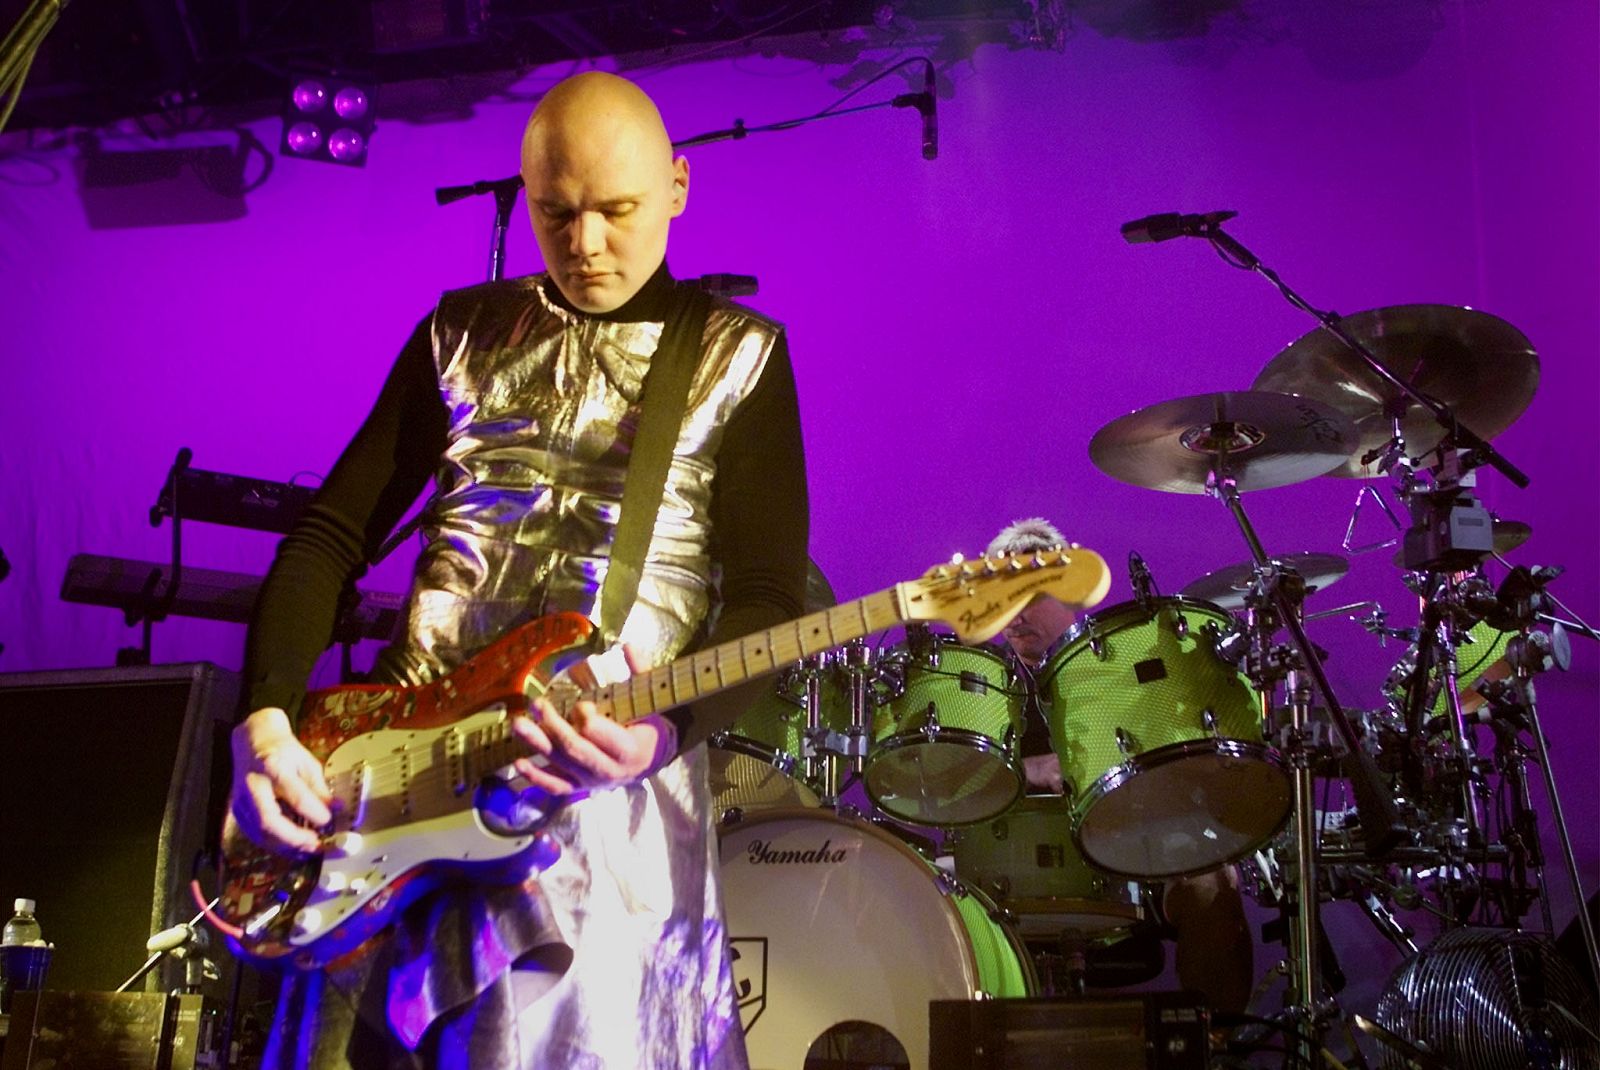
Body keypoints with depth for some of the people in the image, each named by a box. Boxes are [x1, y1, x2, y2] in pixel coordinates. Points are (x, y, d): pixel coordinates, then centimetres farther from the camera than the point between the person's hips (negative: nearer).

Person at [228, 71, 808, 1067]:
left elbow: (769, 598, -4)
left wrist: (665, 734, -23)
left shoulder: (737, 356, 3)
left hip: (613, 784, -3)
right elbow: (332, 533, 10)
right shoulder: (462, 331, 11)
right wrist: (266, 714, -5)